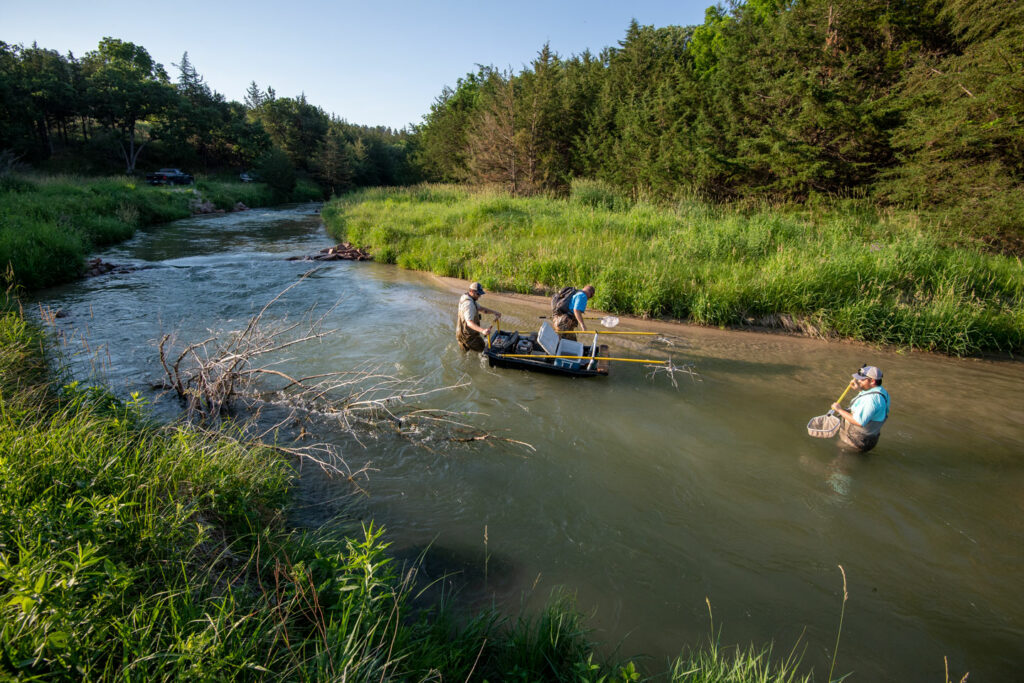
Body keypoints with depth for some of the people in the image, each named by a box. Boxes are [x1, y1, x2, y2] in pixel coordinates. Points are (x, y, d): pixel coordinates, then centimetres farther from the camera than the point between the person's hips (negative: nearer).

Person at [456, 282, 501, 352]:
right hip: (467, 335, -10)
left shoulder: (468, 298, 4)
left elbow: (480, 308, 12)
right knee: (482, 349, 3)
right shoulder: (468, 304, -29)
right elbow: (469, 323, -41)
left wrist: (494, 312, 0)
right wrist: (482, 330, -55)